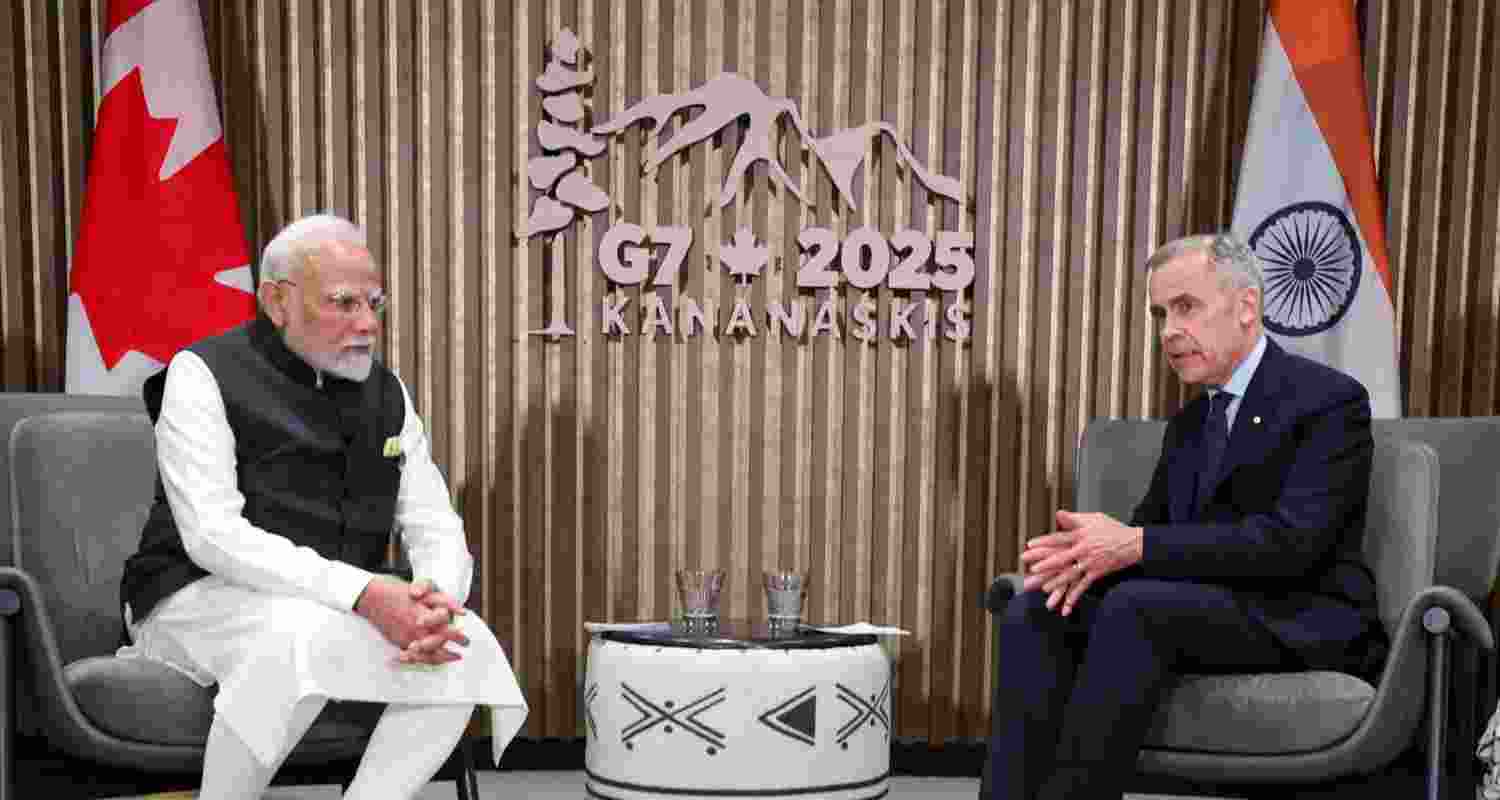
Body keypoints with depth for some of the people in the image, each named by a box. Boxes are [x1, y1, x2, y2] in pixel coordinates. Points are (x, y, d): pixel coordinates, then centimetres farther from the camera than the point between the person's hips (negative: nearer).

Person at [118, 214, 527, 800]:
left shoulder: (386, 393, 7)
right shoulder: (204, 373, -8)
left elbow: (438, 529, 5)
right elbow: (214, 535, -20)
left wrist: (436, 601, -21)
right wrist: (366, 593, -32)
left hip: (340, 612, 5)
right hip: (202, 599, -4)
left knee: (469, 646, -21)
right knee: (300, 636, -37)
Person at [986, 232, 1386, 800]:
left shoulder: (1329, 400, -7)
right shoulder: (1188, 425, 18)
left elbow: (1290, 542, -20)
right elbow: (1148, 527, 13)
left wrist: (1136, 546, -25)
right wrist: (1085, 552, -12)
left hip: (1300, 622, -7)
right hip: (1203, 610, 7)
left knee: (1136, 605, -33)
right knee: (1032, 612, -15)